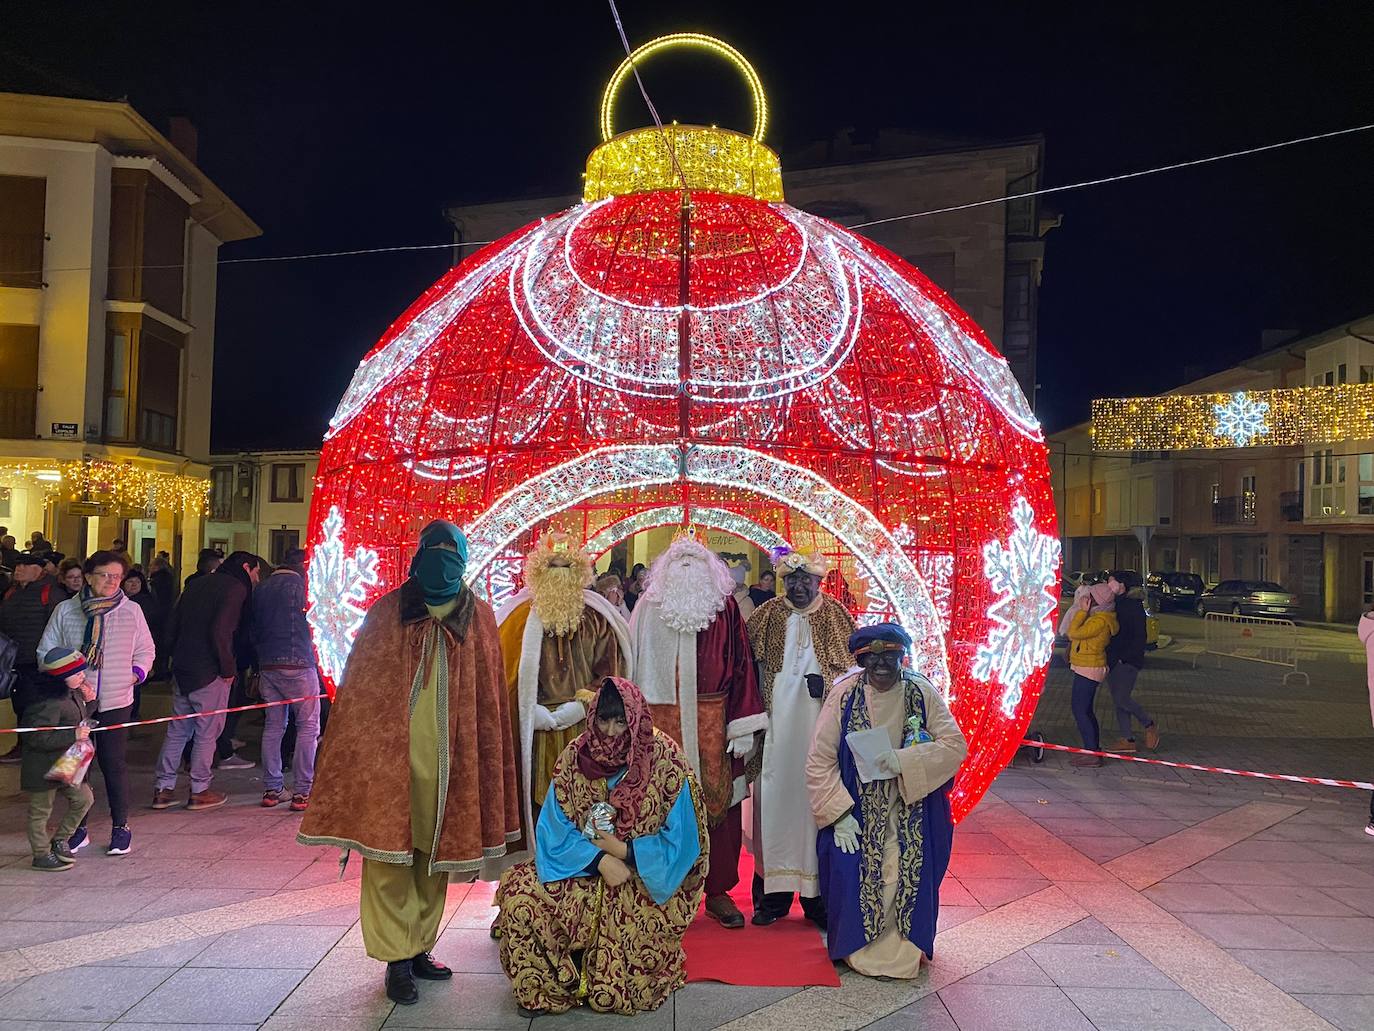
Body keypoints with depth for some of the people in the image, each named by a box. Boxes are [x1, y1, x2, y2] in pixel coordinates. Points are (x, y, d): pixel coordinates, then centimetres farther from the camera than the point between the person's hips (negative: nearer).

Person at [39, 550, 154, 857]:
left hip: (116, 701, -1)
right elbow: (46, 651, 8)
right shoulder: (65, 611, 3)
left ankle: (120, 827, 15)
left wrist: (138, 672, -1)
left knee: (114, 764, 1)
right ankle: (78, 829, 21)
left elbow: (146, 650, 14)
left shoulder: (132, 611, 4)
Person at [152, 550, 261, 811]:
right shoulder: (236, 588, -9)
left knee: (177, 730, 13)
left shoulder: (197, 584, 16)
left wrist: (176, 657, 17)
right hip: (209, 672, -8)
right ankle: (199, 791, 7)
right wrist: (228, 669, -13)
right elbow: (220, 631, -21)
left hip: (181, 669, 8)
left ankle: (162, 789, 16)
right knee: (207, 732, 2)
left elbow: (172, 626, 16)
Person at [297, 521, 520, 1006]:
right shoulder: (388, 612, -2)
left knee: (437, 853, 11)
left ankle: (419, 948, 26)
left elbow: (489, 697, 8)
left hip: (450, 758, 2)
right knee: (389, 854, 0)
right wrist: (364, 750, -5)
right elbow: (360, 688, 0)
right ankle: (397, 958, 13)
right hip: (391, 751, -2)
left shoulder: (479, 616, 4)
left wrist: (479, 761, 5)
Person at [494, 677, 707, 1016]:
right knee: (520, 895, -22)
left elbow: (681, 844, -10)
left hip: (645, 880, -4)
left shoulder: (666, 764, -11)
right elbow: (554, 830, -6)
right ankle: (544, 988, 3)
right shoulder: (575, 759, -4)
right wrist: (600, 860, -20)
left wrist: (624, 850, -15)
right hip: (584, 870, 4)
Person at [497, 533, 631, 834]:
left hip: (586, 728, 1)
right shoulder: (521, 619, 4)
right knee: (542, 800, 0)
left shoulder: (596, 619, 5)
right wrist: (540, 715, -8)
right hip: (538, 732, 0)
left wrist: (576, 709, -8)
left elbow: (610, 673, 2)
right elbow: (511, 678, 2)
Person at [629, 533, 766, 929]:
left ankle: (718, 891, 18)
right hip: (661, 724, 0)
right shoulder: (648, 607, 5)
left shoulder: (725, 607, 3)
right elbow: (635, 668, 5)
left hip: (713, 723, 0)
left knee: (718, 802, 4)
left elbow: (741, 666, 1)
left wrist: (743, 725, -4)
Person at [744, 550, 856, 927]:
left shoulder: (836, 616, 6)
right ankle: (773, 893, 10)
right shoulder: (768, 615, 7)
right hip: (777, 723, 1)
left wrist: (827, 683, -12)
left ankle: (817, 895, 11)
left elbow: (855, 665, 6)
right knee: (775, 800, 1)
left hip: (821, 727, 0)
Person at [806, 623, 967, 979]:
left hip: (910, 812, 1)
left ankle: (904, 950, 18)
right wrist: (840, 814, -15)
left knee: (908, 877, -6)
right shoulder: (844, 694, -10)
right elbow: (819, 761, -9)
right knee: (849, 874, -9)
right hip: (856, 810, -1)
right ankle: (858, 948, 16)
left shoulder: (921, 692, -7)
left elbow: (956, 745, -9)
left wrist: (904, 760, -23)